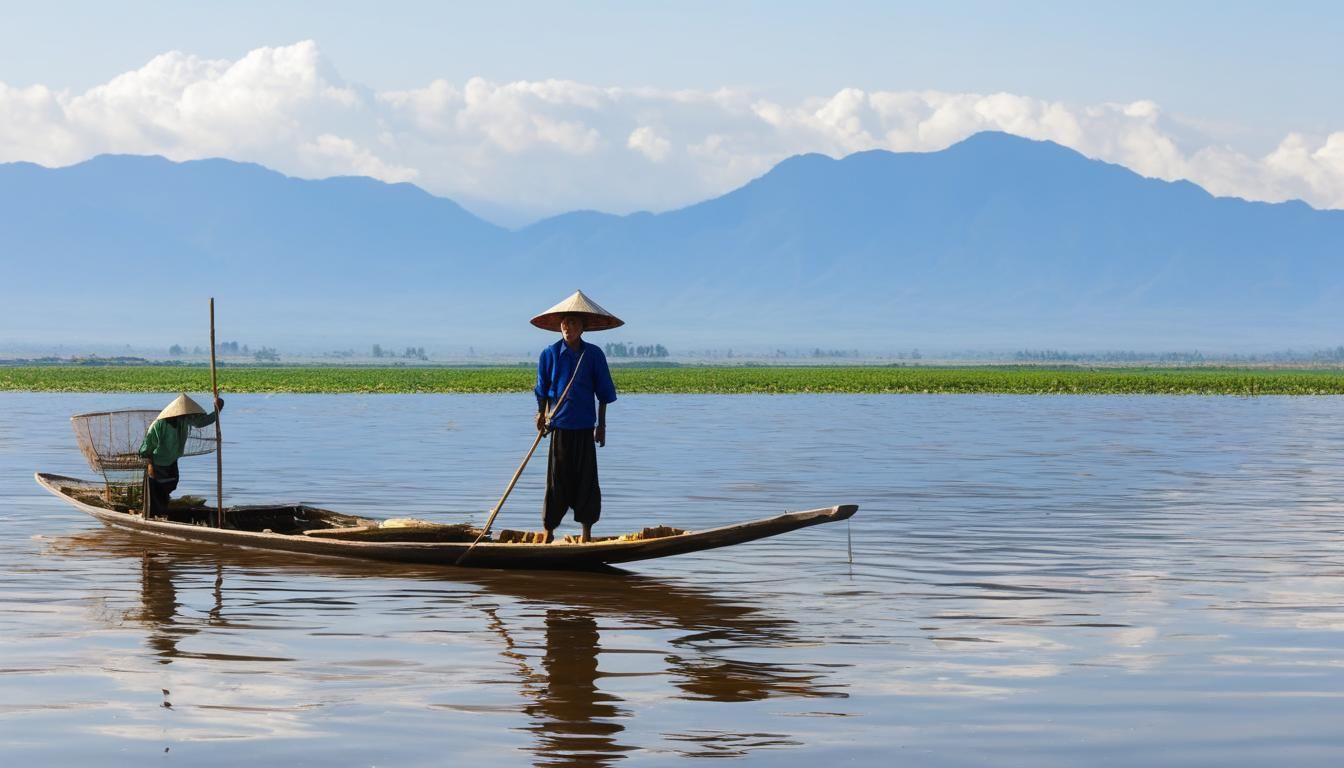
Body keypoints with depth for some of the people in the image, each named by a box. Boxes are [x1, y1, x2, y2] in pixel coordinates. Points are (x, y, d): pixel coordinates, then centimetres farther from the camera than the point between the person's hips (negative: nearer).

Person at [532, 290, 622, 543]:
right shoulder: (550, 354, 1)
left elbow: (603, 392, 7)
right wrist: (541, 414, -5)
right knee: (556, 479, 1)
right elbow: (542, 390, 8)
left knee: (586, 479, 3)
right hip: (559, 425, -1)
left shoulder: (594, 354, 2)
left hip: (585, 427, 1)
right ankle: (549, 531, 9)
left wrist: (601, 424, 6)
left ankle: (586, 532, 12)